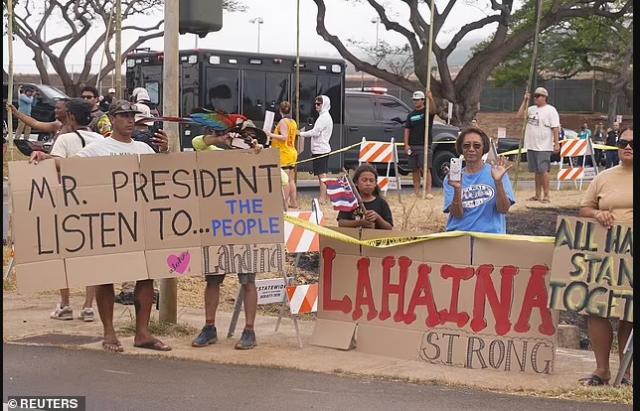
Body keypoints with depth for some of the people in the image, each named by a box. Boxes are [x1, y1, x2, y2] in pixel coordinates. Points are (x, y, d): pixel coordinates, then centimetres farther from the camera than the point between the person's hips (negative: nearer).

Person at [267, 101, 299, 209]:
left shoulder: (283, 122, -12)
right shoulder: (293, 122, 13)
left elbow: (284, 137, -21)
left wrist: (271, 135, -21)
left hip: (284, 154, -9)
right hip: (292, 152, 9)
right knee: (291, 180, 13)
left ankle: (285, 203, -11)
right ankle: (293, 202, 16)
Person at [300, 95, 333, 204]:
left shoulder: (324, 117, -14)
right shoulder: (325, 116, 19)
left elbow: (315, 132, -20)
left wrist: (301, 134, -9)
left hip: (320, 150, -10)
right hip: (322, 149, 10)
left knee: (322, 174, -9)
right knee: (322, 175, 12)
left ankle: (322, 198, -9)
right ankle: (325, 197, 16)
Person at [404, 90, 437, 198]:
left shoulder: (427, 111, 1)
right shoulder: (411, 115, 14)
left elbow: (433, 110, -24)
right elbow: (407, 129, 11)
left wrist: (430, 98, -42)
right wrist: (406, 144, 1)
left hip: (425, 146, -5)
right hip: (412, 146, 5)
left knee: (425, 169, -11)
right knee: (415, 169, 8)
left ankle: (429, 192, -15)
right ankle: (416, 191, 14)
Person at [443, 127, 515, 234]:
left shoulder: (495, 172, 4)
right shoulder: (451, 179, 8)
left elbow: (504, 209, -4)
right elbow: (457, 214, -3)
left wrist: (498, 182, -16)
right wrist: (457, 189, -17)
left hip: (490, 233, -1)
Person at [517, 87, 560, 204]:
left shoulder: (550, 110, -6)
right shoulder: (532, 109, 15)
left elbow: (555, 128, -11)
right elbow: (520, 116, 8)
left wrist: (556, 143, -18)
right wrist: (525, 101, 3)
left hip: (543, 147, -7)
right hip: (531, 146, 7)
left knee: (543, 170, -11)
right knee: (537, 171, 12)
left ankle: (547, 195, -8)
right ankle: (538, 195, 17)